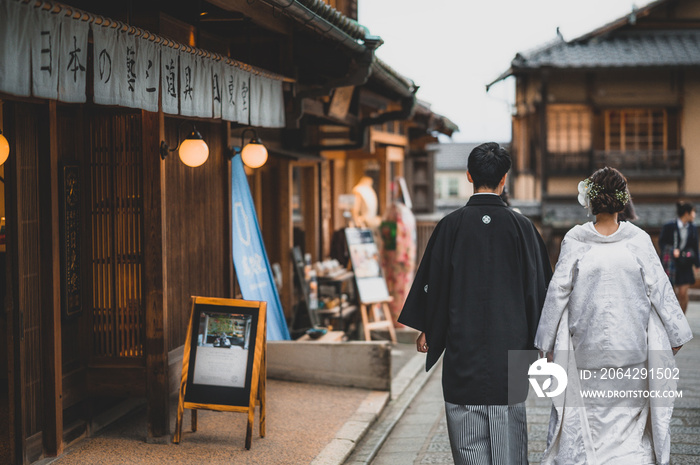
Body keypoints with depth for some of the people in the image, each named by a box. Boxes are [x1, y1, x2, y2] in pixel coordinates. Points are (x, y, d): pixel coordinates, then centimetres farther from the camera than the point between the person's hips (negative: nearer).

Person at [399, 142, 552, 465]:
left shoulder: (451, 225, -5)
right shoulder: (521, 226, -3)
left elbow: (433, 280, 1)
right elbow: (537, 284, 2)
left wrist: (426, 330, 14)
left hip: (462, 343, 0)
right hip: (509, 340, 1)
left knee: (467, 435, 5)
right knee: (508, 425, 7)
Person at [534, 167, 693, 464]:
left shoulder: (575, 240, -7)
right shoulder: (638, 240, -7)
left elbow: (558, 291, -5)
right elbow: (659, 289, -3)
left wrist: (547, 341, 5)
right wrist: (676, 335, 7)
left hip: (587, 345, 0)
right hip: (632, 345, 0)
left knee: (587, 415, 11)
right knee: (631, 413, 11)